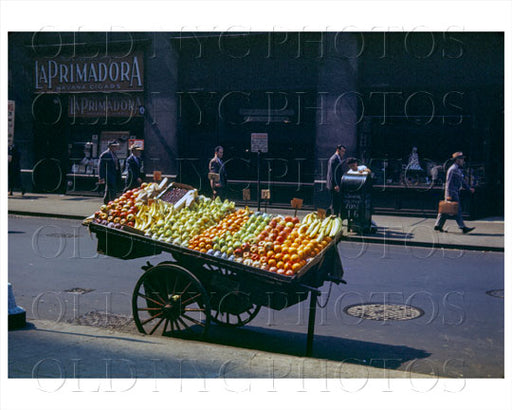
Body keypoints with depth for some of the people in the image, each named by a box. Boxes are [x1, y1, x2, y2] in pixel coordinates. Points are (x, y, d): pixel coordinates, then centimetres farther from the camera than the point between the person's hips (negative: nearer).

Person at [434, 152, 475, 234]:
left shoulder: (459, 170, 19)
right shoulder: (453, 169, -13)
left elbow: (462, 181, 27)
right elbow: (449, 182, -18)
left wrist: (469, 188, 18)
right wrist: (449, 195, -21)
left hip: (455, 193, 10)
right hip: (452, 193, -10)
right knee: (457, 210, -8)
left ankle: (438, 226, 13)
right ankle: (463, 227, -7)